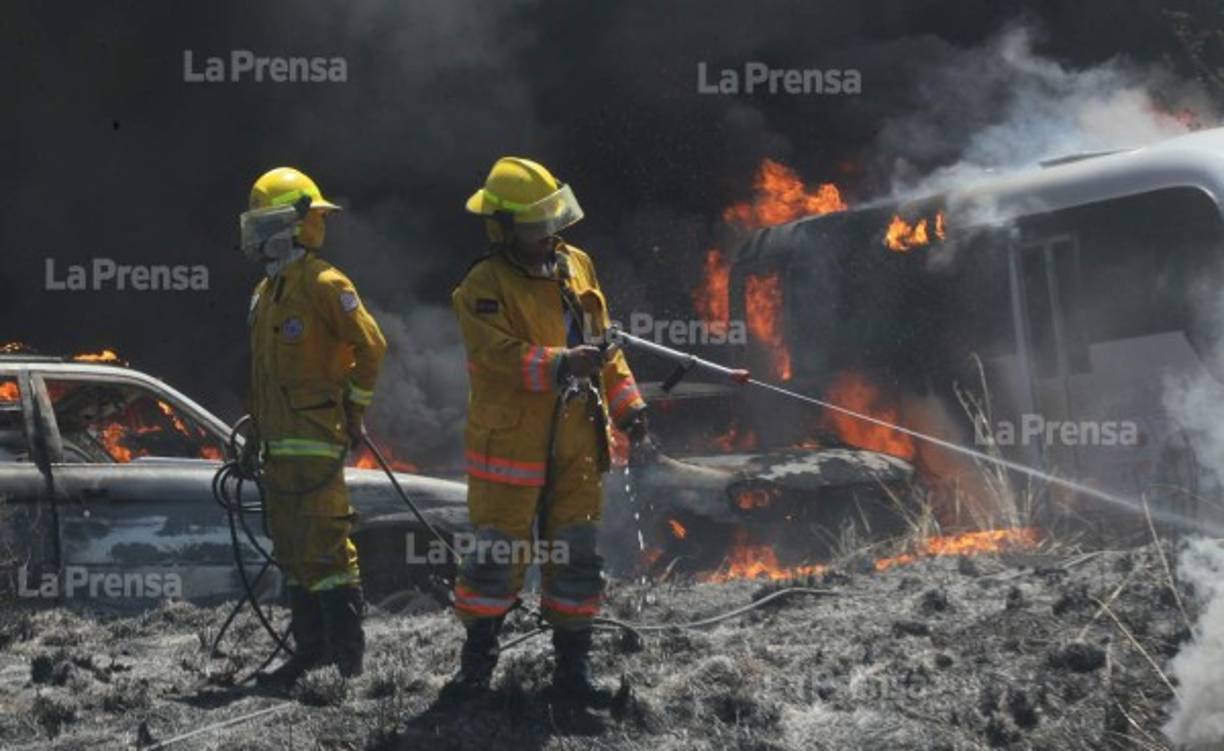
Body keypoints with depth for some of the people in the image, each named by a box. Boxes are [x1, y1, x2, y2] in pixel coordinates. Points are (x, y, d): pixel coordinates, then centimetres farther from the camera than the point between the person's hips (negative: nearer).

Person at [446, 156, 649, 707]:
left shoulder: (577, 266, 9)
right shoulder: (484, 287, -10)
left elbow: (602, 341, 16)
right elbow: (503, 356, -22)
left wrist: (626, 402, 10)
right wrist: (561, 364, -35)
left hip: (575, 442, 5)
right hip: (509, 445, -5)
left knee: (576, 557, 6)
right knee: (497, 556, 2)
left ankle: (572, 666, 14)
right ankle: (477, 660, 17)